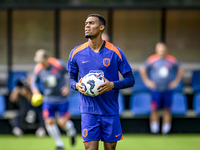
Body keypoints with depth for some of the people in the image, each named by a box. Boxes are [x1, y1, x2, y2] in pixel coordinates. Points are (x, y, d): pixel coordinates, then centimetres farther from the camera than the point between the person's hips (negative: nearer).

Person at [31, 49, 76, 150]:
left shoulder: (59, 64, -18)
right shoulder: (38, 69, -9)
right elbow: (33, 82, 7)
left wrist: (67, 87, -9)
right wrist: (35, 91, -11)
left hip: (62, 99, -3)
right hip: (48, 99, 3)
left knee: (62, 122, -7)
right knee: (49, 122, -5)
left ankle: (71, 130, 31)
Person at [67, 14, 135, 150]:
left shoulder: (115, 52, -3)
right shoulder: (76, 53, 3)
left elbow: (130, 79, 0)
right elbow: (71, 78, 15)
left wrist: (113, 85, -18)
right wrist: (76, 85, -9)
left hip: (110, 111, 0)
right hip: (88, 111, 0)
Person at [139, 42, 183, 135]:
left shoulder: (172, 60, 3)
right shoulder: (152, 59, -1)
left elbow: (180, 71, 17)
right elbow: (142, 70, 11)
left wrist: (176, 81, 10)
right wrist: (147, 81, 6)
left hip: (168, 89, 1)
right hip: (156, 90, -1)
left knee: (167, 109, 2)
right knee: (155, 109, -4)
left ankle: (166, 129, 9)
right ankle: (154, 128, 5)